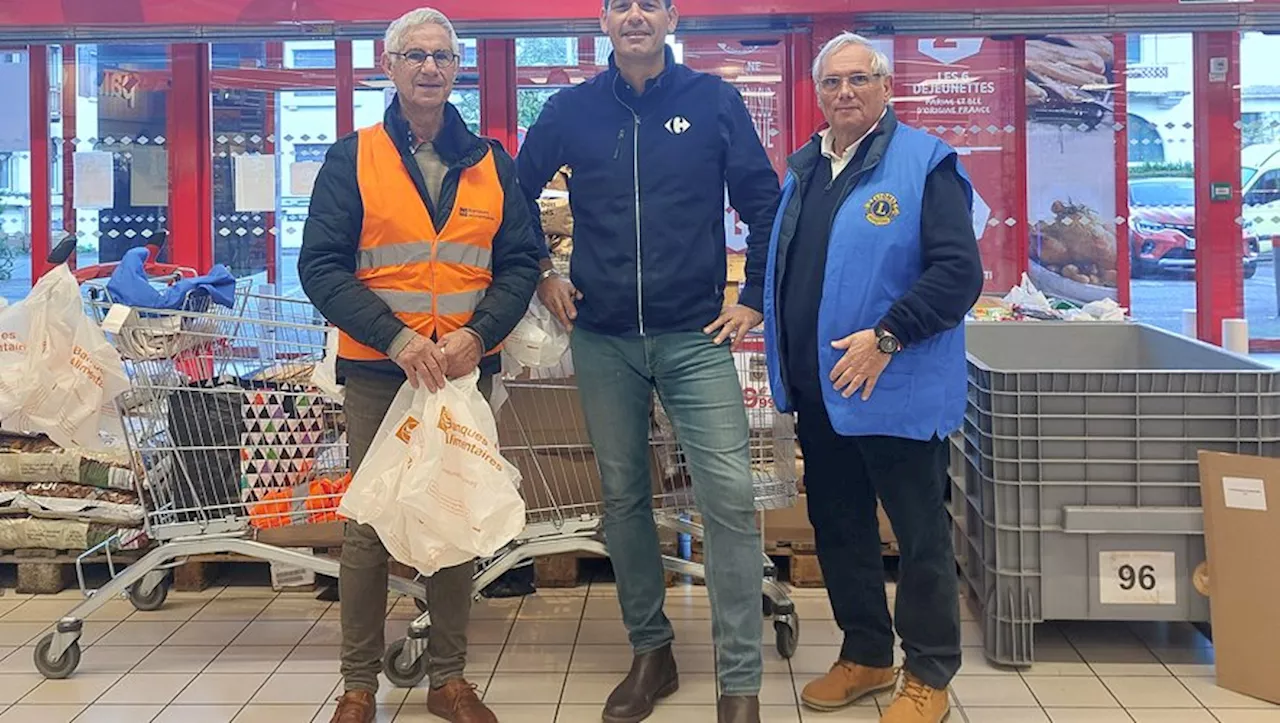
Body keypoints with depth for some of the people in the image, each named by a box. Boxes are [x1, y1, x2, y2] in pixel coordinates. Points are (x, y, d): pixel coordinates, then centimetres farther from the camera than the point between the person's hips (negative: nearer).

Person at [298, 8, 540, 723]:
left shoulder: (491, 162, 8)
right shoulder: (353, 159, 1)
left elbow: (522, 260, 6)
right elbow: (322, 265, -5)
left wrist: (479, 333, -12)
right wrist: (395, 336, -17)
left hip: (466, 368, 2)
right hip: (378, 370, -2)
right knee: (369, 524, 3)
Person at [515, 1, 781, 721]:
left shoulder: (714, 101, 0)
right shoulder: (570, 110, 5)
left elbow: (766, 205, 4)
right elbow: (515, 194, 18)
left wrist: (754, 300, 1)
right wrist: (542, 274, 10)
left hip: (695, 337, -2)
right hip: (603, 340, 3)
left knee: (730, 495, -11)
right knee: (624, 497, 10)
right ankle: (651, 653, 26)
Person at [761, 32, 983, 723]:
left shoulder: (924, 162, -9)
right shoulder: (804, 168, 12)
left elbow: (959, 271, -17)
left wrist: (886, 336, -23)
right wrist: (786, 367, 14)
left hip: (896, 390, -7)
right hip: (817, 392, 7)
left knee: (920, 534, 5)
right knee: (837, 528, 16)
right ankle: (865, 654, 33)